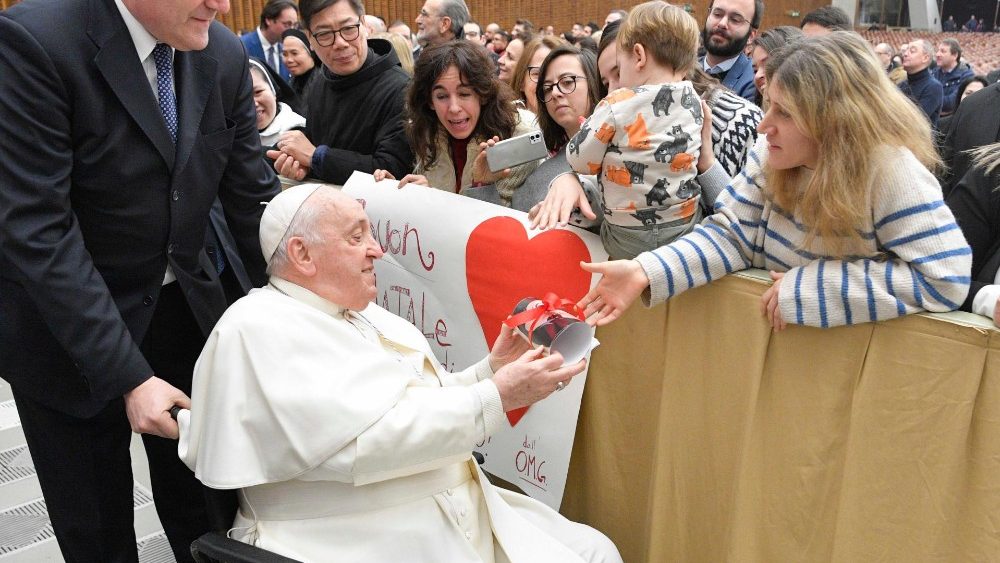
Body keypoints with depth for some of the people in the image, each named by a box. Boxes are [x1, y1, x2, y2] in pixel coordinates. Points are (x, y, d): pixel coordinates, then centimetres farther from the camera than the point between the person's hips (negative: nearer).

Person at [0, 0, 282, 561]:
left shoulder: (226, 55, -7)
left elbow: (252, 196, -1)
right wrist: (128, 374, -28)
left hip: (187, 306, 4)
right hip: (67, 326, -4)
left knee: (201, 502, 17)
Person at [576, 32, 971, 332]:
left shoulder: (891, 172, -21)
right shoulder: (774, 155, -7)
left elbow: (947, 277, -25)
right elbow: (731, 232, -6)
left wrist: (811, 286, -25)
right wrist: (645, 273, -21)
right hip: (771, 338, 3)